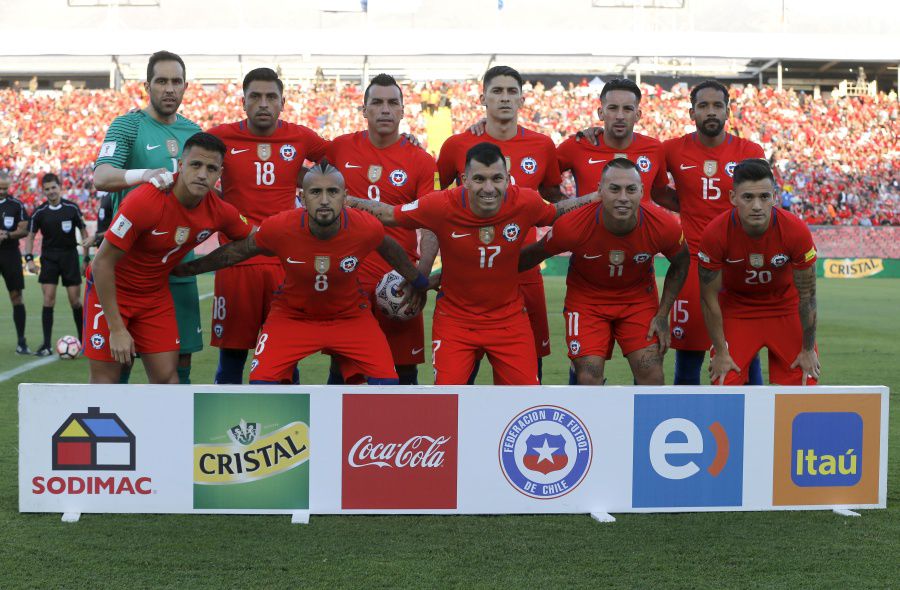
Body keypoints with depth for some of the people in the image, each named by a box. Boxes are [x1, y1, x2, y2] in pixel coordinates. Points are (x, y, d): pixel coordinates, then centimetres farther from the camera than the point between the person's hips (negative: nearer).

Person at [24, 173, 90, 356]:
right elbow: (30, 236, 5)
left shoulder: (72, 208, -4)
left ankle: (83, 340, 18)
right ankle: (46, 345, -5)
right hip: (49, 257, 0)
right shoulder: (39, 212, -3)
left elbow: (84, 231, 4)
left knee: (75, 300, 0)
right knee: (48, 299, -8)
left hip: (70, 255, 0)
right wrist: (29, 259, -9)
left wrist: (86, 258, 2)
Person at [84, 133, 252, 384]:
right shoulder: (144, 201, -29)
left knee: (167, 377, -1)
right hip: (110, 288, -4)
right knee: (105, 380, -5)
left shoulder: (220, 212, -14)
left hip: (156, 293, 5)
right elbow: (102, 263, -23)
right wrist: (116, 329, -23)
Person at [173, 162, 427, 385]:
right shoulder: (279, 227, -25)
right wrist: (183, 269, 2)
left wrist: (419, 281, 15)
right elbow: (238, 251, -5)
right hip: (292, 315, 0)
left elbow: (389, 249, 1)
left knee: (386, 382, -12)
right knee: (261, 381, -17)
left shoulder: (367, 228, -24)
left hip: (350, 316, 1)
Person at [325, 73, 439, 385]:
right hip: (348, 279, 1)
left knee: (404, 371, 4)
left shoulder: (420, 161, 0)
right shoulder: (339, 148, 4)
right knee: (342, 369, 8)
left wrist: (421, 276, -16)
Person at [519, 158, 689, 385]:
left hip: (639, 296, 2)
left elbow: (681, 263, -1)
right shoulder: (572, 226, -30)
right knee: (588, 380, -10)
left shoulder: (664, 226, -24)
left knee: (651, 376, -5)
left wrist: (662, 314, -4)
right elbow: (535, 254, -9)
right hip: (586, 297, -1)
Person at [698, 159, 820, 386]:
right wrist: (720, 353, -10)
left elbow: (806, 295, -13)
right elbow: (709, 298, -15)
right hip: (736, 307, -1)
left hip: (785, 307, 1)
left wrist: (808, 350, -6)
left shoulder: (796, 231, -27)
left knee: (804, 385, -1)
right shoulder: (715, 234, -28)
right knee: (725, 384, -9)